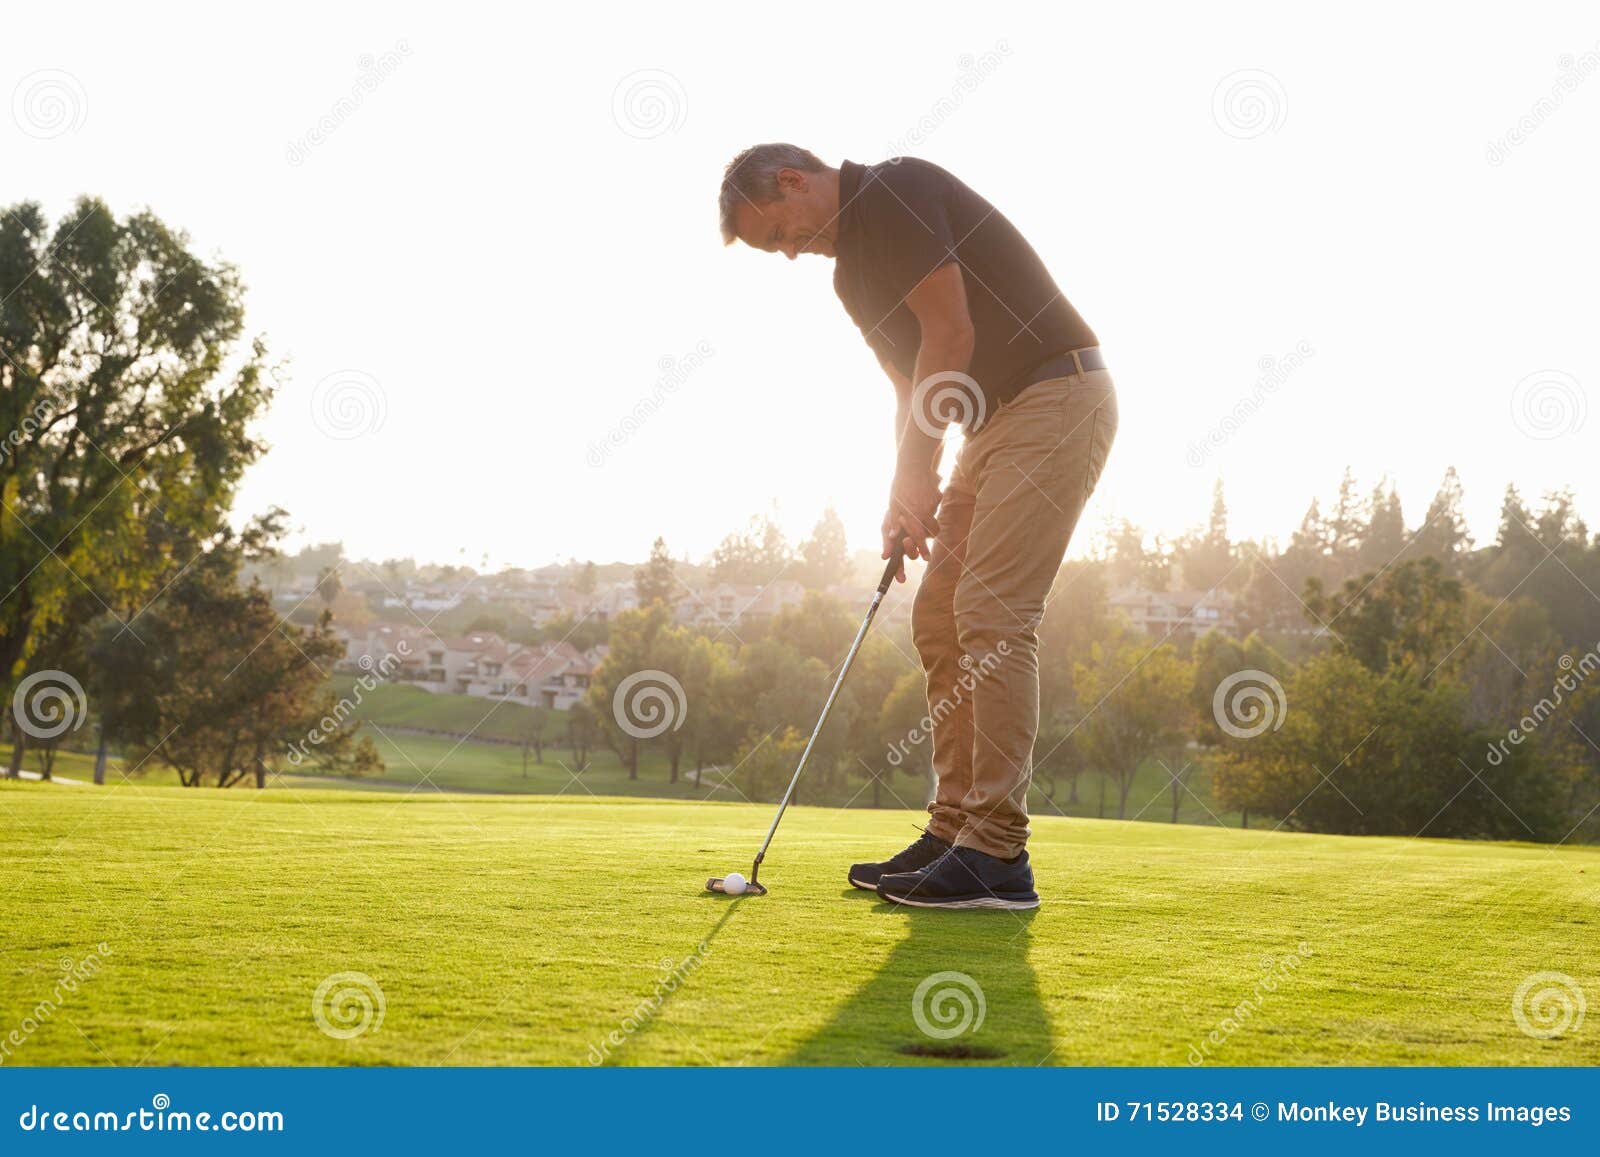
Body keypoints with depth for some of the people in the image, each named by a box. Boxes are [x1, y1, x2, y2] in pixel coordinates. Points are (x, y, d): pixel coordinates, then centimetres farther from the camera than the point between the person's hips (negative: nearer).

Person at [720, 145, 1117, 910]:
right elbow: (915, 389, 19)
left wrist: (915, 480, -12)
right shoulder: (852, 271, 17)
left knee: (992, 616, -15)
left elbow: (952, 338, -17)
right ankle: (954, 831, 12)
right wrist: (906, 499, 4)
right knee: (940, 617, 8)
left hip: (1057, 397, -10)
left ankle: (998, 858, -14)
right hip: (999, 419, 10)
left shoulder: (892, 193, -11)